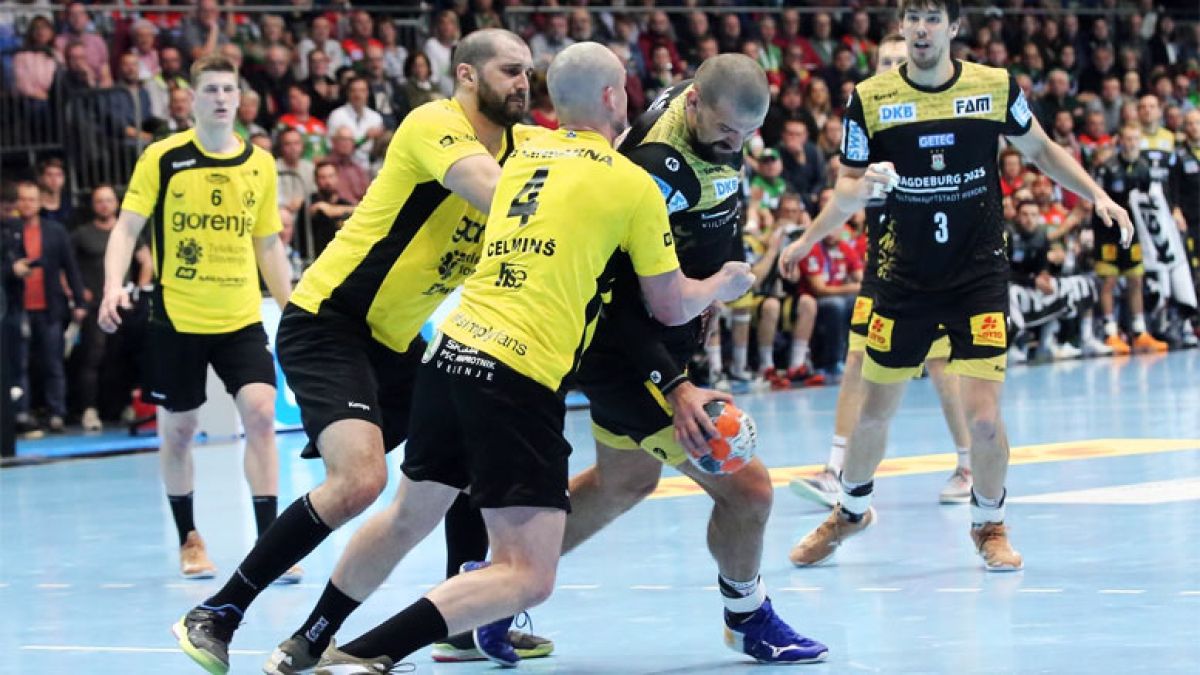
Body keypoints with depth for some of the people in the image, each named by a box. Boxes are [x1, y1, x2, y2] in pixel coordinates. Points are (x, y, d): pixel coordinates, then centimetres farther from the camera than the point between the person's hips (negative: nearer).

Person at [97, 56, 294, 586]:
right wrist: (114, 286, -21)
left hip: (242, 319, 2)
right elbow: (127, 227, -6)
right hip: (176, 318, -2)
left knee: (260, 414, -13)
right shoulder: (162, 158, -5)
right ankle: (188, 539, 25)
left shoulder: (260, 165, 5)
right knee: (178, 430, 7)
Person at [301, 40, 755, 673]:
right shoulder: (634, 182, 1)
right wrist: (721, 286, 30)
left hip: (450, 352, 7)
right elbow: (671, 307, 11)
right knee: (529, 576, -7)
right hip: (520, 377, -7)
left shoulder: (523, 154, 17)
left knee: (408, 518, 25)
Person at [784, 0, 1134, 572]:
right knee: (874, 412, 9)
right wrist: (864, 187, -25)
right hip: (903, 279, 1)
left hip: (979, 275, -1)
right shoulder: (870, 99, -7)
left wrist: (1097, 195, 2)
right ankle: (851, 510, 38)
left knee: (983, 418, -11)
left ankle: (988, 524, 16)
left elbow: (1041, 150, 12)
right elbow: (842, 197, -3)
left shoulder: (997, 87, -6)